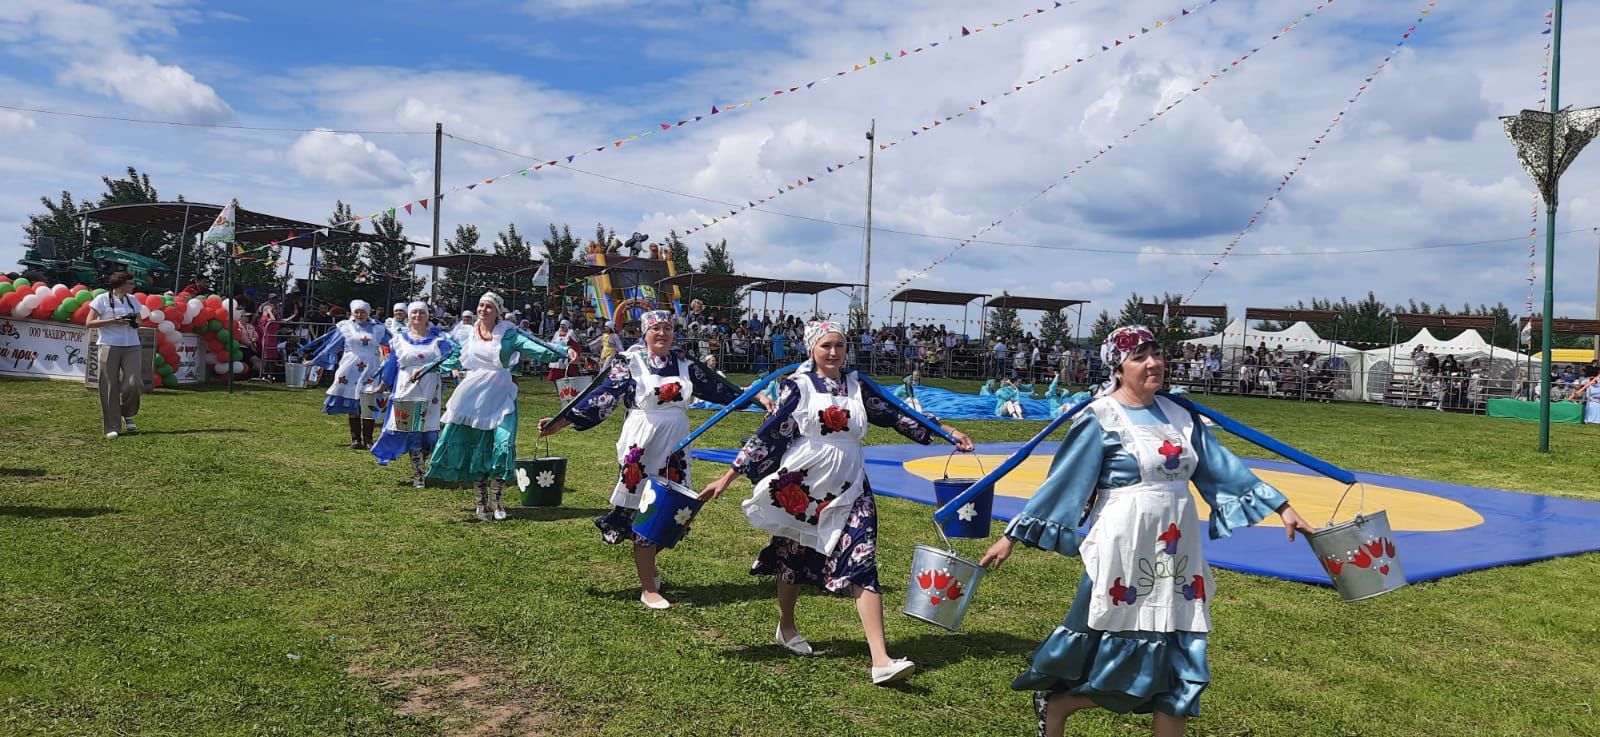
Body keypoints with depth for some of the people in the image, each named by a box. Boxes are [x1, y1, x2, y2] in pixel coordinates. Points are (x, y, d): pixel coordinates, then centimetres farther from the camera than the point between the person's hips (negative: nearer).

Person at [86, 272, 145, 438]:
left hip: (131, 347, 4)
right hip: (109, 347, -4)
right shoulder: (102, 300, -2)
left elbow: (138, 320, 23)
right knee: (110, 387, -1)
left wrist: (135, 323, -1)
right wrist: (113, 321, -14)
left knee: (133, 383, -9)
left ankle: (128, 415, 17)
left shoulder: (132, 300, 13)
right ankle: (112, 427, 4)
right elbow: (89, 323, -4)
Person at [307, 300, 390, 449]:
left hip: (370, 370, 0)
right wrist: (315, 361, 14)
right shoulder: (345, 327, 8)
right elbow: (331, 346, 12)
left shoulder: (377, 329, 9)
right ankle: (355, 439, 8)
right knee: (352, 405, 1)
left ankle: (368, 439, 1)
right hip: (350, 370, 0)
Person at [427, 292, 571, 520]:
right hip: (473, 395, 3)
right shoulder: (469, 334, 8)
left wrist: (564, 351, -26)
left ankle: (497, 500, 4)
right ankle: (481, 501, 18)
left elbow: (537, 347, -15)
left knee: (502, 444, -11)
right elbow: (451, 355, 26)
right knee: (476, 447, 6)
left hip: (499, 396, -3)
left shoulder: (507, 333, -3)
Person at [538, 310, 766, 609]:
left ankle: (647, 564, 35)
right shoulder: (629, 362, -6)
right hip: (641, 447, -4)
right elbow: (601, 395, -11)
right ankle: (649, 588, 11)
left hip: (675, 447, 5)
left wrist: (755, 396, 5)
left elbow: (718, 386, 9)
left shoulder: (685, 364, 7)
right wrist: (562, 420, -18)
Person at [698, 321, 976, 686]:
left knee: (862, 563, -11)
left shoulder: (858, 385, 6)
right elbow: (767, 434, -5)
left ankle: (880, 660, -16)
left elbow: (896, 414, 10)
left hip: (849, 490, 2)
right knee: (794, 558, 16)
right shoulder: (798, 386, -4)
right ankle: (786, 627, 44)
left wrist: (947, 430, 6)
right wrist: (727, 477, -8)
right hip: (801, 487, -2)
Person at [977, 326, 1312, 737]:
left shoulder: (1179, 415, 8)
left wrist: (1281, 507, 11)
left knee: (1180, 665, 9)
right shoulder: (1101, 419, -10)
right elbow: (1062, 483, -9)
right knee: (1124, 662, 1)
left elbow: (1223, 468, 12)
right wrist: (1013, 536, -10)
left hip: (1176, 556, 6)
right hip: (1125, 554, -6)